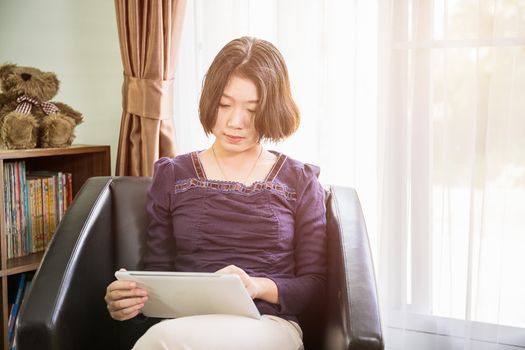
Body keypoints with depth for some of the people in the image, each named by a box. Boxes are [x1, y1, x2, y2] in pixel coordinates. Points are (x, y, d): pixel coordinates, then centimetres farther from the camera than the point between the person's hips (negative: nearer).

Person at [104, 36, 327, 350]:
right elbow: (157, 271, 13)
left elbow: (315, 283, 7)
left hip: (271, 323, -2)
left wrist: (259, 287, -13)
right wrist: (129, 299, -11)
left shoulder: (300, 182, 10)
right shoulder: (172, 176, 13)